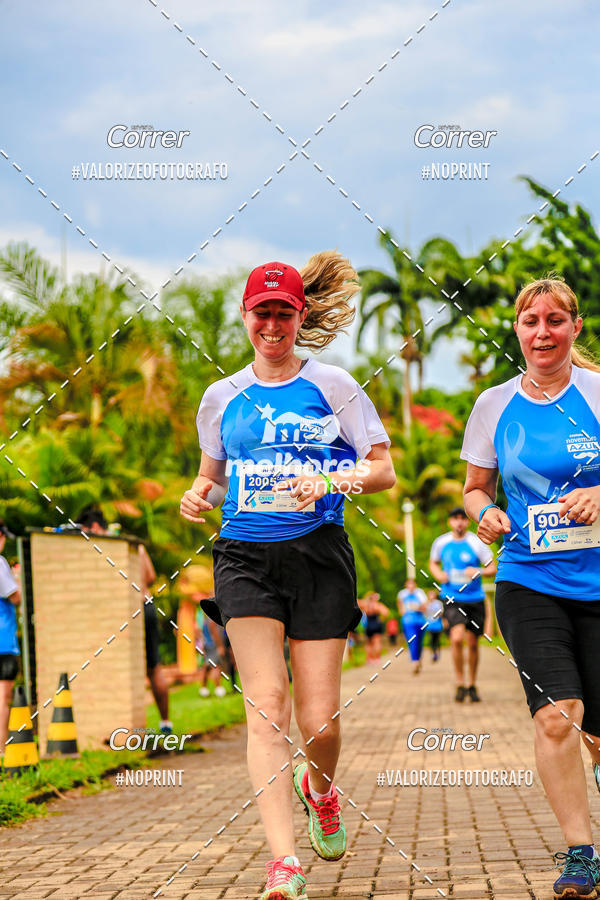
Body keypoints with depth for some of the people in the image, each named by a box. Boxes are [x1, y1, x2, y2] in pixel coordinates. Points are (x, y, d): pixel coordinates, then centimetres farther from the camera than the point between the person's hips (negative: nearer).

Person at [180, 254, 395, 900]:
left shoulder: (333, 385, 5)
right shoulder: (222, 396, 13)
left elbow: (383, 470, 4)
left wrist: (329, 481, -15)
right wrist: (198, 496, 2)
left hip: (318, 555, -1)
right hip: (245, 556, 2)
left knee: (319, 720, -4)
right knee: (266, 702, -14)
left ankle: (319, 788, 33)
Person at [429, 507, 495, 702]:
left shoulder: (476, 543, -6)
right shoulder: (441, 542, 2)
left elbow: (493, 568, -1)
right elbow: (433, 563, 19)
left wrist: (479, 571, -22)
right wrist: (438, 574, -2)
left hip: (475, 599, 0)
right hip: (452, 598, 0)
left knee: (472, 643, 7)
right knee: (457, 638, -20)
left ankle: (472, 685, 27)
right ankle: (460, 684, -6)